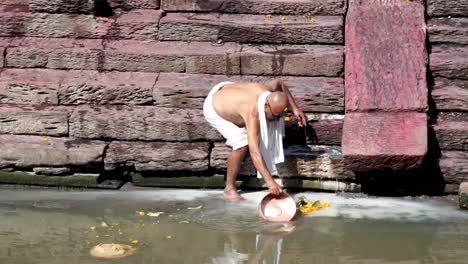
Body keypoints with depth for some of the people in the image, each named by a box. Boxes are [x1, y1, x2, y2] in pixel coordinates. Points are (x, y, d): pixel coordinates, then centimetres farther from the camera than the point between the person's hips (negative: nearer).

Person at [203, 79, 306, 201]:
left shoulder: (269, 91, -23)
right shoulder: (252, 114, -43)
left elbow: (279, 84, 3)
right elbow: (254, 151, -48)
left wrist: (295, 109, -6)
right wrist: (269, 181, -54)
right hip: (214, 109, -8)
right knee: (241, 145, -21)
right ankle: (229, 189, -7)